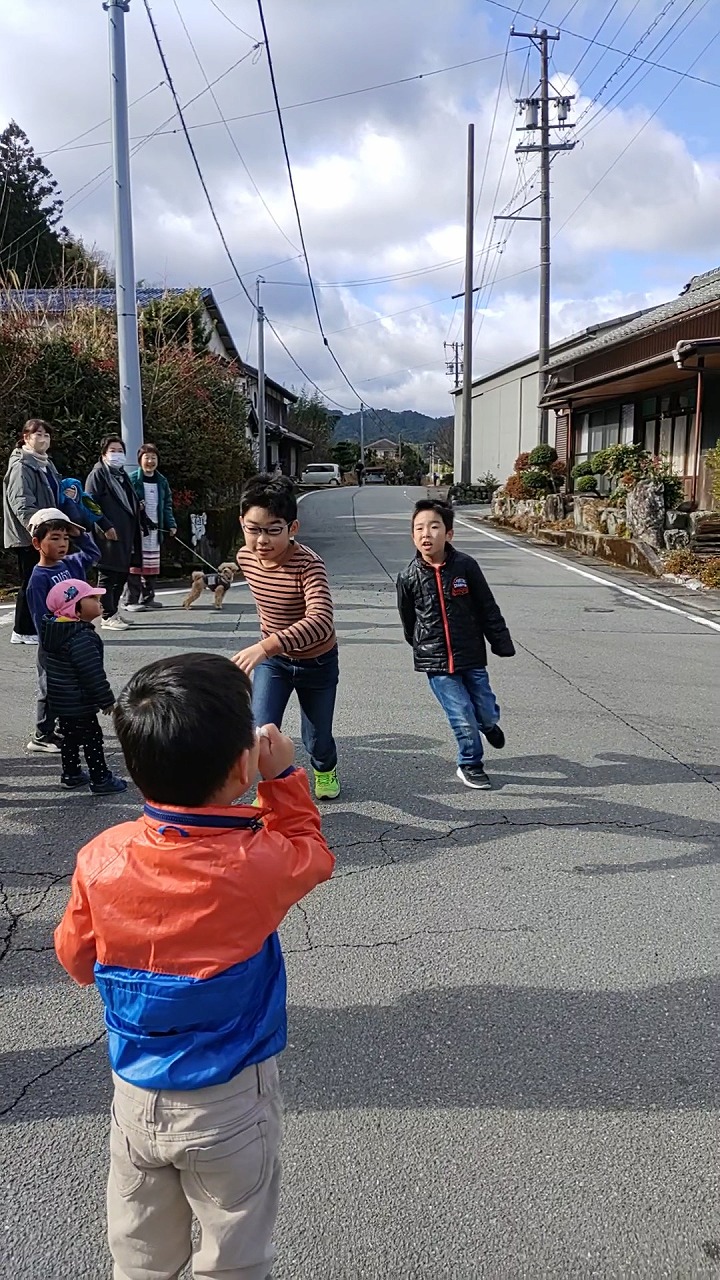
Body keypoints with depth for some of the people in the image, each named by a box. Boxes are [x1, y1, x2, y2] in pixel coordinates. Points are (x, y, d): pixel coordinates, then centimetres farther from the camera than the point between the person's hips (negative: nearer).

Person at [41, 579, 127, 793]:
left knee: (70, 736, 20)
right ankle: (100, 780, 9)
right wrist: (106, 700, -17)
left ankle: (71, 775, 31)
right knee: (92, 739, 1)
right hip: (79, 703, -9)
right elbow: (93, 673, -25)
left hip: (60, 700, 9)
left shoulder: (53, 629, 5)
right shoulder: (82, 638, -26)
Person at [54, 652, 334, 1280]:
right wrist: (283, 775, 0)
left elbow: (76, 957, 1)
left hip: (134, 1099, 3)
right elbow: (313, 854, -1)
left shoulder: (100, 859, -17)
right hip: (231, 1106, -3)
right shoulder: (259, 862, -25)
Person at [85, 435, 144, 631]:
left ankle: (114, 611, 21)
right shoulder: (98, 474, -4)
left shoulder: (122, 474, 21)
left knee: (122, 574, 12)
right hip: (109, 534, -8)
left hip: (126, 534, 8)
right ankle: (108, 616, -1)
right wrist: (105, 527, -20)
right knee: (108, 575, -4)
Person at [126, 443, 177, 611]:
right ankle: (131, 600, -5)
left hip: (155, 528, 6)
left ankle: (148, 597, 22)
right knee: (135, 564, -7)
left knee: (152, 565, 11)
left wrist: (171, 524, 6)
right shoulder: (133, 479, -5)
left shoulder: (161, 481, 13)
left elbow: (167, 505, 16)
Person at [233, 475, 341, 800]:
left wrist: (266, 645, -60)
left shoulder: (308, 564, -34)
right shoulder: (246, 557, -14)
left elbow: (321, 621, -49)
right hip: (272, 659, 4)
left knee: (317, 737, 15)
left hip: (317, 662, -4)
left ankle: (325, 770, 52)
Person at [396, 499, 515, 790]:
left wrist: (502, 644, 2)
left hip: (472, 656, 1)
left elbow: (488, 608, -1)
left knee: (486, 711, 11)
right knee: (463, 718, 0)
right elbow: (408, 620, 8)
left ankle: (488, 724, 48)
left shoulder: (465, 566, -9)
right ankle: (470, 765, 24)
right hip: (436, 663, -1)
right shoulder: (408, 577, -8)